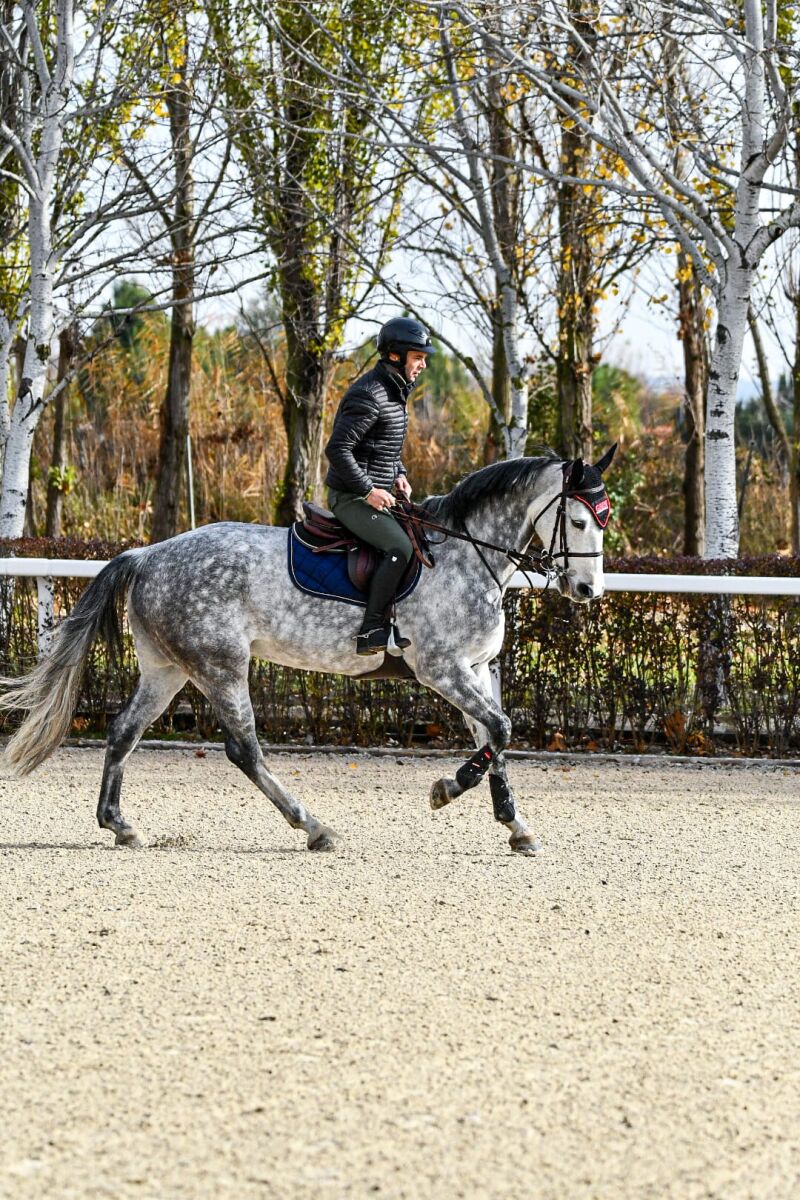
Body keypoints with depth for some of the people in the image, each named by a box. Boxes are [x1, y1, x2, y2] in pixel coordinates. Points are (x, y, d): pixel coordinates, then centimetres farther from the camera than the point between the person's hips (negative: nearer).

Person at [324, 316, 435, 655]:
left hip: (376, 494, 10)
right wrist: (368, 490, -22)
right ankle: (371, 633, -24)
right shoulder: (369, 395, -19)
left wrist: (398, 475, 9)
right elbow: (337, 449, -24)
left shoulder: (394, 391, 13)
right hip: (351, 497, -10)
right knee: (399, 547, -26)